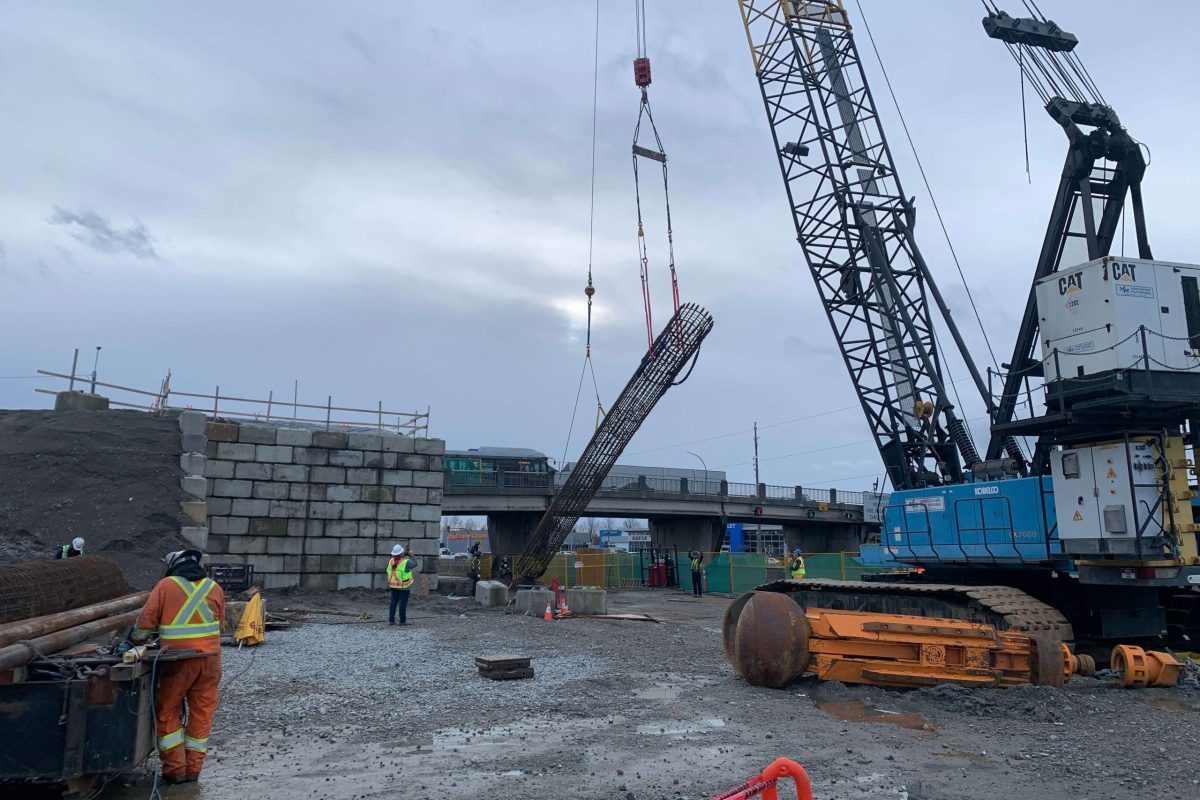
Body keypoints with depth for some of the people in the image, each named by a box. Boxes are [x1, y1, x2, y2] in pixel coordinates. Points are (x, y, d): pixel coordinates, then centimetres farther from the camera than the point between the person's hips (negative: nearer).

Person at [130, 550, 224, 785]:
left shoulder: (166, 585, -1)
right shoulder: (215, 588, 8)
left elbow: (146, 620, 1)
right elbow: (219, 622, 12)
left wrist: (137, 640, 20)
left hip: (179, 660, -3)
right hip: (209, 659, 3)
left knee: (167, 713, 13)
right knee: (202, 714, 12)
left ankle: (175, 769, 12)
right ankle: (193, 769, 18)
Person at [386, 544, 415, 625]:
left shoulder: (391, 561, -3)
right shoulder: (406, 562, -18)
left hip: (393, 585, 5)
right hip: (404, 586, -5)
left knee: (393, 602, 11)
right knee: (403, 602, 1)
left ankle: (391, 620, 14)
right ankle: (402, 620, 4)